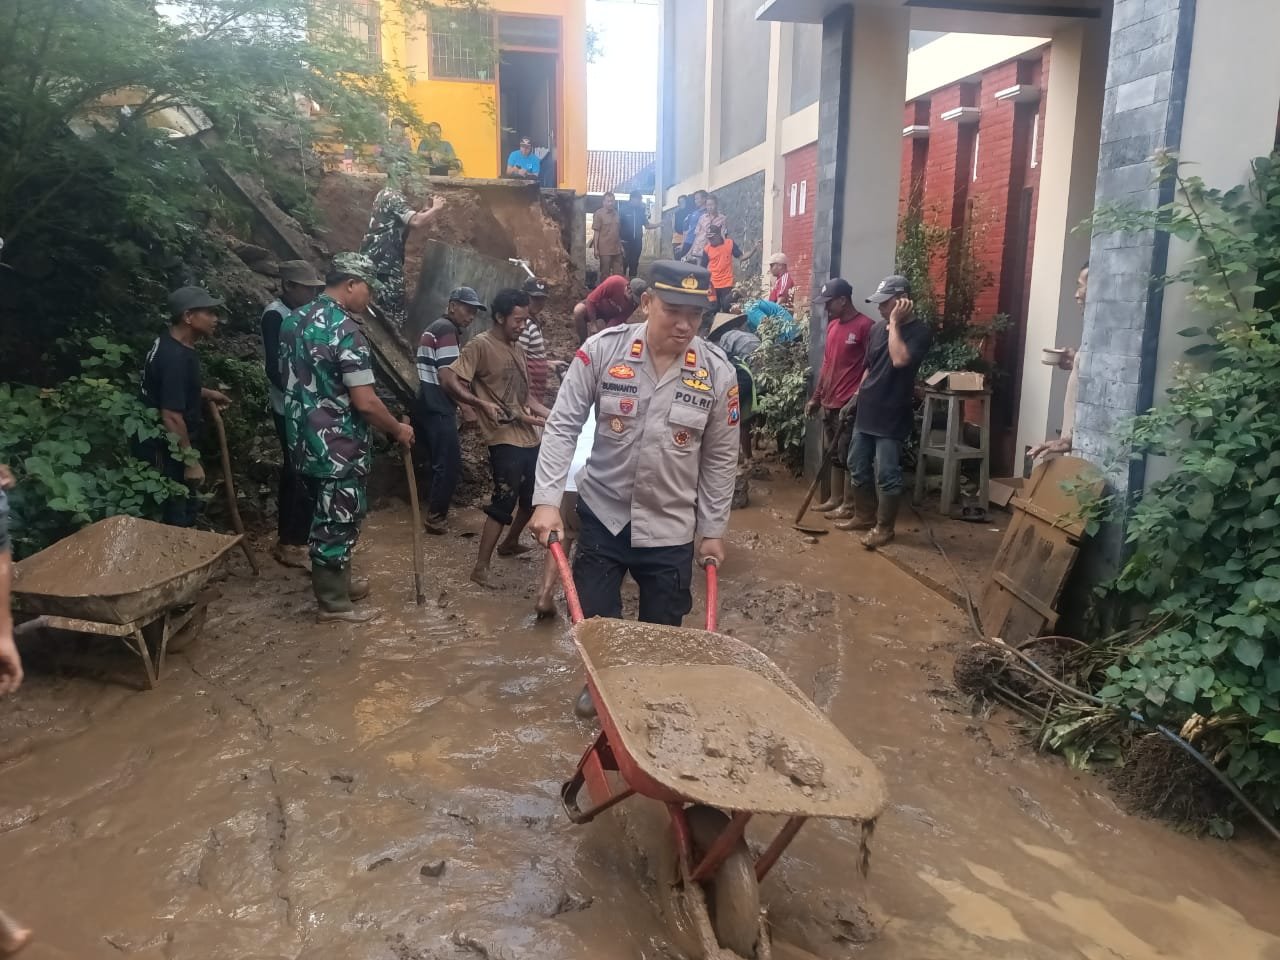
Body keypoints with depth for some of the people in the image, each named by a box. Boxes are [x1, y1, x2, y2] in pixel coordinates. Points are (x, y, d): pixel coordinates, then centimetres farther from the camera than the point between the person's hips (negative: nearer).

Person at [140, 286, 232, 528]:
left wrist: (206, 394, 14)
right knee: (178, 518, 2)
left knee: (187, 509, 21)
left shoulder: (172, 344, 5)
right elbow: (171, 416, -28)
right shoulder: (175, 357, -26)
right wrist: (191, 460, -23)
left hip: (170, 448, 10)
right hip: (167, 452, -10)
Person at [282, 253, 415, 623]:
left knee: (328, 515, 21)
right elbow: (365, 401, -22)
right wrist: (398, 429, -8)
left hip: (305, 439, 9)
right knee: (337, 521, 3)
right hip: (337, 445, -9)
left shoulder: (297, 320, 9)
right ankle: (333, 603, 15)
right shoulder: (345, 329, -20)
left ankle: (336, 584, 35)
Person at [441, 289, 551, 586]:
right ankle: (481, 567, 2)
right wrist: (482, 404, -28)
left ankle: (510, 544, 40)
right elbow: (448, 380, -18)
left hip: (531, 437, 9)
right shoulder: (481, 346, -10)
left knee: (534, 497, 18)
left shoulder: (515, 347, 16)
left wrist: (549, 415, 9)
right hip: (506, 440, -8)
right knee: (504, 504, -8)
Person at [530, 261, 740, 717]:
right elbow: (563, 425, -8)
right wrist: (547, 500, -15)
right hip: (602, 513, 0)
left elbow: (720, 458, -1)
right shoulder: (602, 350, -13)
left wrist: (713, 530, 2)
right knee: (594, 617, 12)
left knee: (662, 629, 11)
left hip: (672, 526, 0)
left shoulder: (718, 372, -9)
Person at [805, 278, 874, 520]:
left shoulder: (865, 325, -12)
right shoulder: (832, 325, 13)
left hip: (849, 405, -8)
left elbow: (871, 367, -14)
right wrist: (816, 397, 18)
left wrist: (856, 399, -19)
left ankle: (848, 505, 8)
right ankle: (834, 499, 23)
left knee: (847, 456, -1)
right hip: (829, 402, 8)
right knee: (833, 454, 14)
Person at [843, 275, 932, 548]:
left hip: (891, 416, -7)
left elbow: (900, 359, -29)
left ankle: (884, 527, 13)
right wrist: (858, 396, 15)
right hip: (866, 412, 8)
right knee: (857, 468, 15)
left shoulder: (920, 331, -11)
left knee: (887, 475, 0)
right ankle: (864, 516, 31)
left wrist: (895, 323, -21)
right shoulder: (877, 328, 10)